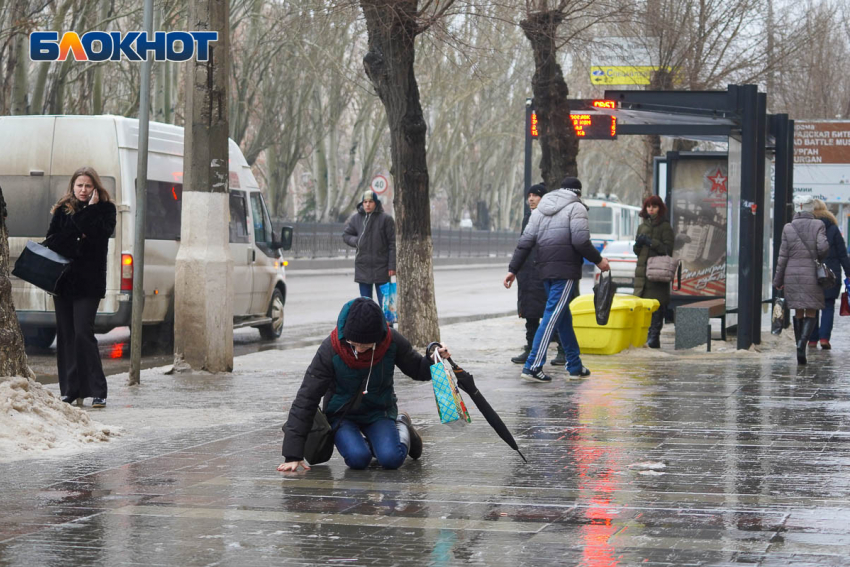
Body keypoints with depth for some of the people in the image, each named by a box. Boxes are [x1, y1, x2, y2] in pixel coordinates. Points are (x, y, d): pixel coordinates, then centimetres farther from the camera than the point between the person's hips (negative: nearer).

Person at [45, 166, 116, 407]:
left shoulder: (105, 209, 3)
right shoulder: (62, 209, 10)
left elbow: (100, 234, -13)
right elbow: (51, 240, 4)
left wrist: (90, 209, -11)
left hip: (88, 281, -4)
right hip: (63, 279, 4)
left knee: (83, 333, -13)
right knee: (65, 335, 5)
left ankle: (97, 390, -9)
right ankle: (70, 390, 11)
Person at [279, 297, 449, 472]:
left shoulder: (392, 341, -19)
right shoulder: (330, 349, -24)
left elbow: (418, 370, 2)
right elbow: (306, 398, -21)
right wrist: (293, 454, -24)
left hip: (378, 411, 1)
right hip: (341, 414, -1)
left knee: (391, 458, -26)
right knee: (357, 458, -29)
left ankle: (401, 428, 10)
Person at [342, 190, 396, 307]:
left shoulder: (386, 219, -4)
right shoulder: (355, 218, 6)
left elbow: (393, 244, -5)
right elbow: (346, 235, 17)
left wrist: (392, 267, -9)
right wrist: (356, 241, -6)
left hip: (381, 268, -4)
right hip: (362, 268, 4)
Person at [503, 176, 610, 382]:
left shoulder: (540, 209, 19)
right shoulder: (576, 208, -1)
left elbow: (525, 241, 14)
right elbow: (581, 241, -13)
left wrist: (513, 269, 13)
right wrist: (598, 260, 0)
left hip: (545, 271, 7)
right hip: (566, 270, -7)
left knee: (564, 317, 16)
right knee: (553, 317, -9)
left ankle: (575, 366, 22)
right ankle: (532, 367, -15)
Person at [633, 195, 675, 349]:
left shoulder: (665, 226, 2)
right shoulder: (642, 226, 20)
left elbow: (668, 249, -8)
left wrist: (650, 242, -13)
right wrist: (638, 244, 0)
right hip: (642, 270, 5)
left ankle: (653, 338, -9)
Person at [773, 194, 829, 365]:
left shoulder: (788, 228, 2)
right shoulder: (818, 225, -4)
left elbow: (783, 256, 2)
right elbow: (823, 247, -17)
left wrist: (778, 280, 7)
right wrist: (818, 258, 6)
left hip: (792, 274, 2)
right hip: (812, 274, -2)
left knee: (798, 313, 13)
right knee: (811, 313, 4)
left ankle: (800, 352, 13)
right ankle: (802, 344, -20)